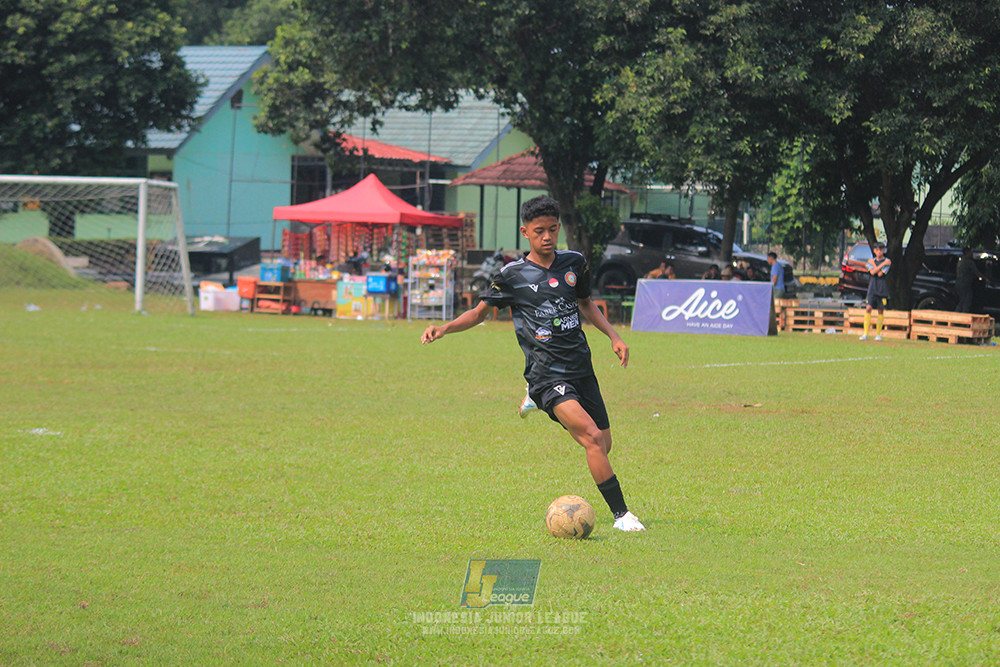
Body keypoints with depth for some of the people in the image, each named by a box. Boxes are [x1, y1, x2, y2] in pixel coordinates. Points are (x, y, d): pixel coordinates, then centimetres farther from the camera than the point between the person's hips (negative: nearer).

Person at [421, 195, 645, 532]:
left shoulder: (574, 263, 8)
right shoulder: (512, 275, -4)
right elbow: (479, 312, 5)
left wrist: (613, 336, 16)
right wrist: (445, 328, -11)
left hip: (581, 368, 6)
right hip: (546, 373, -6)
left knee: (604, 446, 12)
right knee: (591, 436, -24)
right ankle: (621, 514, -20)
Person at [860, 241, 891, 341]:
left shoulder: (887, 261, -1)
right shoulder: (872, 261, 11)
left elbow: (880, 274, -12)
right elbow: (873, 272, -8)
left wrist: (873, 263, -5)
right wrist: (883, 264, -11)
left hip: (882, 289, -2)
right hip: (872, 288, 2)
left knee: (881, 310, 1)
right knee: (868, 308, -9)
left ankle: (878, 334, 10)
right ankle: (865, 334, -10)